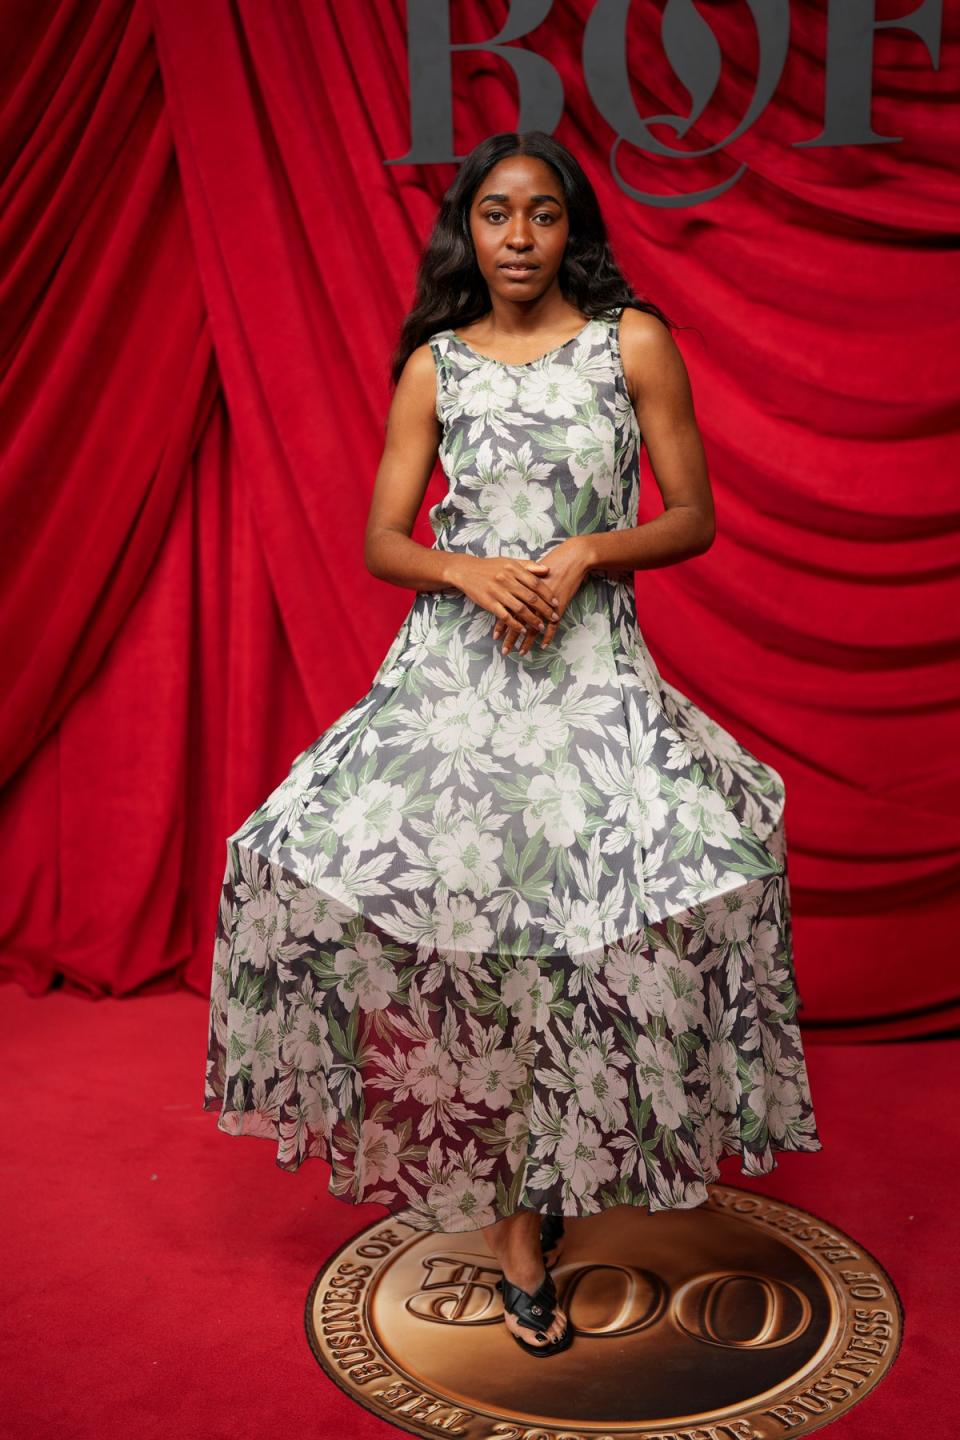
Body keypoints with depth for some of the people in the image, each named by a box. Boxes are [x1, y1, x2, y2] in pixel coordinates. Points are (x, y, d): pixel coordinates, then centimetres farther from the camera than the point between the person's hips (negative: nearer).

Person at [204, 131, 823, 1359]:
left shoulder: (632, 341, 4)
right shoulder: (434, 363, 9)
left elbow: (693, 518, 4)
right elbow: (381, 541, 7)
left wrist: (588, 552, -13)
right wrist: (472, 572, -12)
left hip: (592, 669, -2)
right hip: (449, 661, 2)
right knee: (333, 861, -10)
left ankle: (526, 1215, 11)